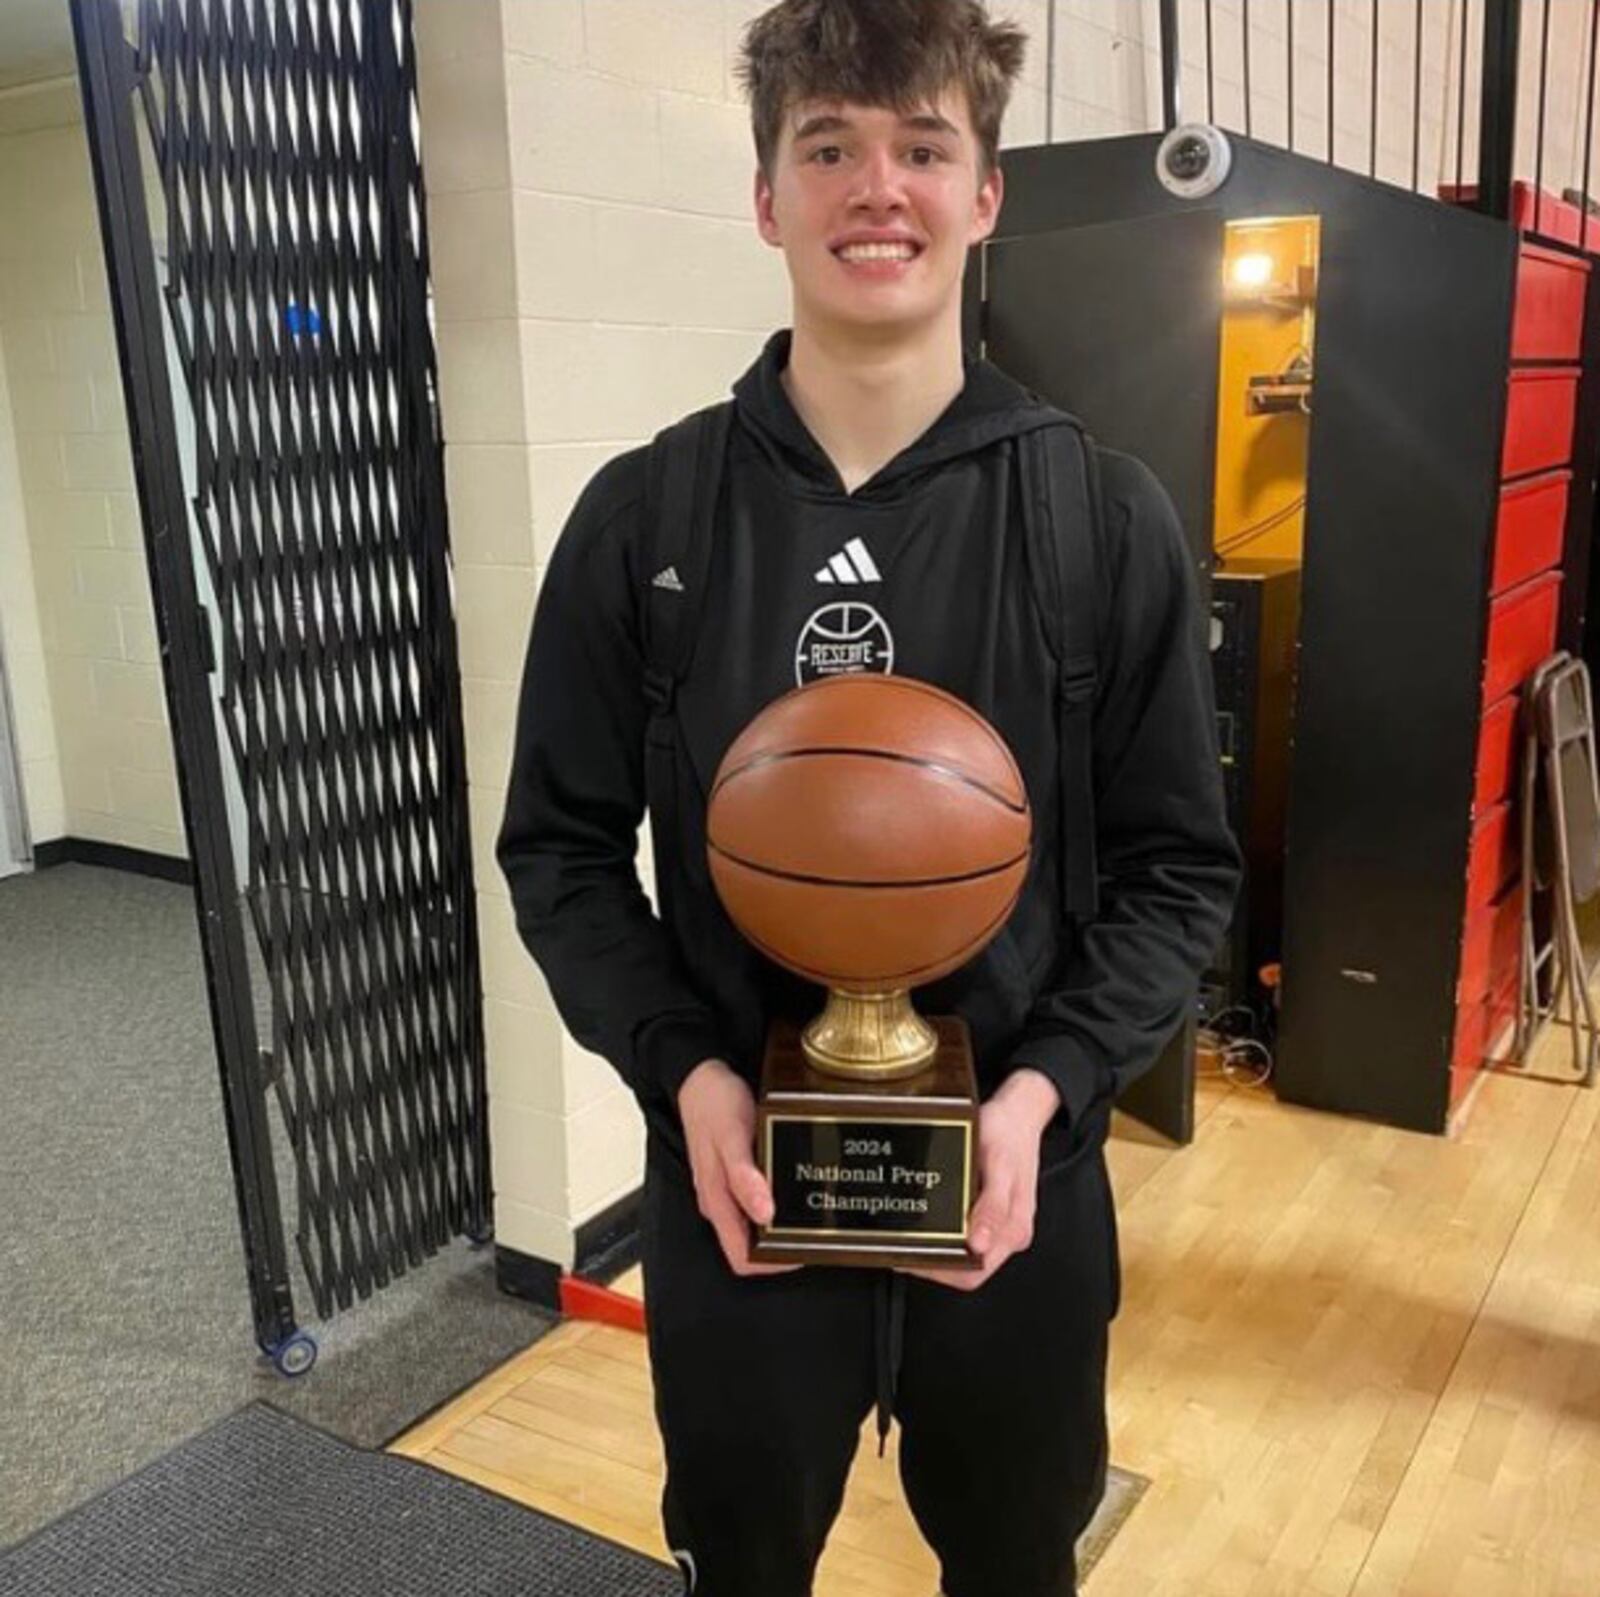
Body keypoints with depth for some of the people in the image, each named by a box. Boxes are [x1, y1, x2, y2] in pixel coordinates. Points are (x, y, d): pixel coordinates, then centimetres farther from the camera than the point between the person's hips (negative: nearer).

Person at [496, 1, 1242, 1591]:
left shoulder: (1107, 519, -5)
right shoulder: (642, 515, -5)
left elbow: (1181, 864, -2)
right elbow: (560, 846, -1)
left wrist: (1044, 1087, -16)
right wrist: (682, 1071, -14)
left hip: (1017, 1178, 1)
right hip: (734, 1175, 0)